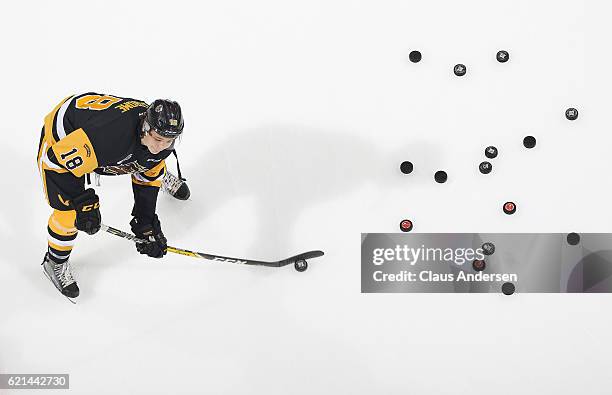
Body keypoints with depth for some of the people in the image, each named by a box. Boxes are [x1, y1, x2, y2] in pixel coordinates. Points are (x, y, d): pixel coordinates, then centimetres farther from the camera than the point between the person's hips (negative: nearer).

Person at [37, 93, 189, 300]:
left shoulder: (161, 139, -21)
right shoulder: (110, 136, -45)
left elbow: (147, 178, -4)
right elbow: (57, 160, -37)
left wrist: (146, 223, -5)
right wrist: (82, 203, -33)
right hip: (61, 139, -6)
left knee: (155, 170, 19)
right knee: (69, 212, -12)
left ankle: (164, 176, 57)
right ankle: (56, 263, 16)